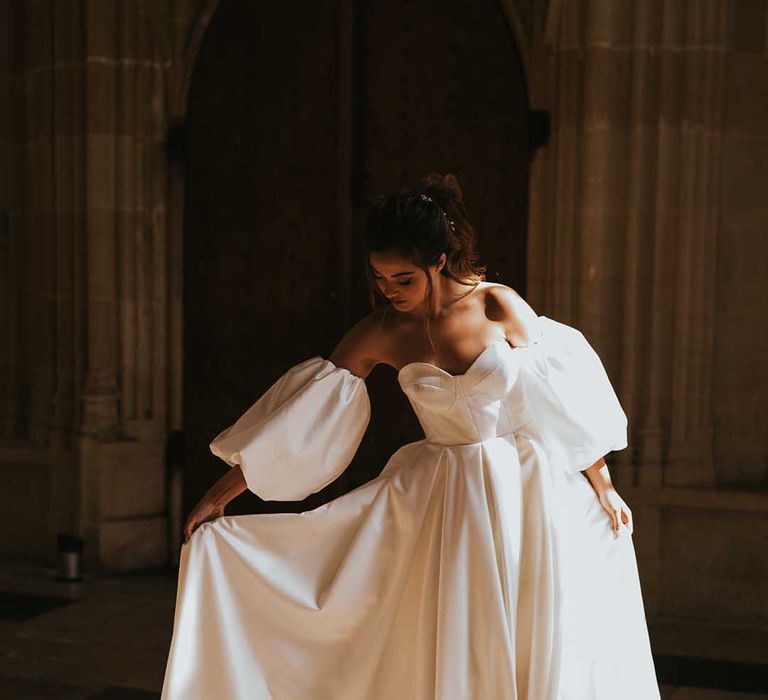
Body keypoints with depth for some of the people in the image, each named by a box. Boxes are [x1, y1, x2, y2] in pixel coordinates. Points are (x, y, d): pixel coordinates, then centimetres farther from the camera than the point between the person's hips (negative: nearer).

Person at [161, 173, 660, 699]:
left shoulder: (500, 306, -9)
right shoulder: (381, 334, -5)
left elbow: (569, 399, -3)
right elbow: (301, 418, -5)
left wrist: (603, 487, 1)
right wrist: (222, 493, -5)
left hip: (532, 492, -1)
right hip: (446, 503, 1)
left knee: (547, 647, 6)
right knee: (454, 657, 4)